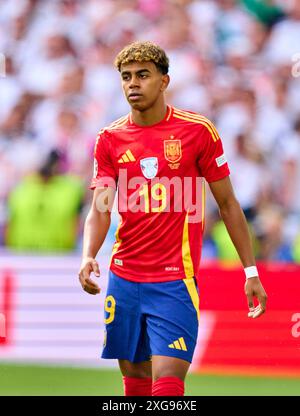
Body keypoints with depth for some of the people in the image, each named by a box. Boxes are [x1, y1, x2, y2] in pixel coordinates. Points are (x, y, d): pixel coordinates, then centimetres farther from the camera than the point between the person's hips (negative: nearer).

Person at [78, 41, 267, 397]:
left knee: (167, 382, -15)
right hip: (124, 279, 4)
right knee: (135, 376, 9)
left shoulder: (198, 131, -3)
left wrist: (251, 271, 3)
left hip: (175, 281, -4)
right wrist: (88, 257, -20)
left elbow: (227, 203, 3)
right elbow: (100, 210, 0)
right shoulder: (109, 139, 5)